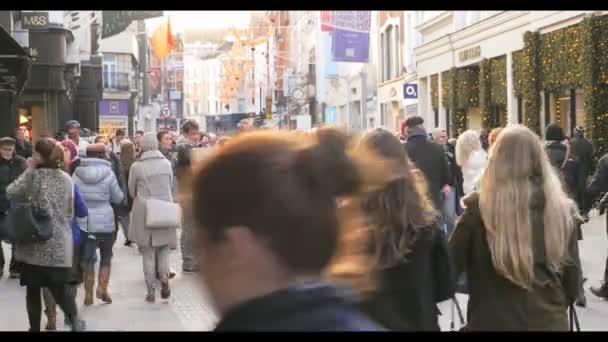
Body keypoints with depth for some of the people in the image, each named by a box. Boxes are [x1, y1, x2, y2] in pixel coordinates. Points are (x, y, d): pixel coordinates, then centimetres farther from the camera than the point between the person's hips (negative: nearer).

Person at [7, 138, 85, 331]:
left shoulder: (34, 175, -9)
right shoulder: (66, 179, 6)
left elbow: (11, 193, -2)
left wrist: (29, 170, 0)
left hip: (35, 243, -4)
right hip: (59, 245, 4)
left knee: (33, 291, 8)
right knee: (60, 290, 11)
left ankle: (35, 328, 10)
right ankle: (74, 320, -8)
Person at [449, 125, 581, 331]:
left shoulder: (480, 210, -14)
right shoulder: (562, 210, -7)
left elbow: (448, 271, -5)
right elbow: (572, 283, 3)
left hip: (493, 322, -2)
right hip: (551, 322, 2)